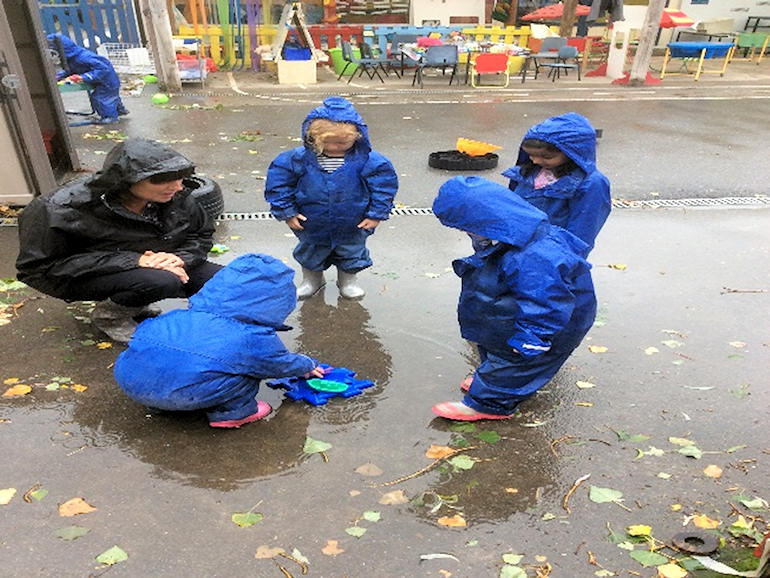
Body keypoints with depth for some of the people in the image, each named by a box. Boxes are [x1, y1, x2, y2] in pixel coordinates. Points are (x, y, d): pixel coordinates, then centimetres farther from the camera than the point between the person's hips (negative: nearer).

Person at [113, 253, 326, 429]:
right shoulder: (256, 338, -1)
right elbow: (282, 364, 18)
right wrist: (308, 366, 42)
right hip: (180, 394, -7)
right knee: (249, 364, 2)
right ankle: (233, 412, 15)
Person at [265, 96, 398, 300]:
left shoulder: (366, 160, -23)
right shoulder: (300, 158, -21)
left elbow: (385, 182, -12)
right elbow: (278, 180, -10)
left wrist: (376, 214, -12)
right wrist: (286, 212, -10)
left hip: (352, 226, -1)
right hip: (311, 224, 1)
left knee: (352, 252, 20)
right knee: (310, 253, 23)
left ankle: (348, 279, 49)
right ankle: (312, 279, 51)